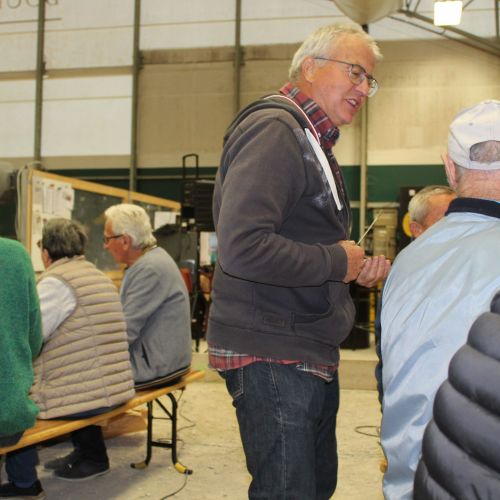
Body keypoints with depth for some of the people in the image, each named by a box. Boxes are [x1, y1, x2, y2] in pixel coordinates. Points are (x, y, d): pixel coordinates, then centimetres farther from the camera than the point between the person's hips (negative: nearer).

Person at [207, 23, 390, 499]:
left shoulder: (311, 140, 18)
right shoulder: (273, 131, -16)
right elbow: (242, 248, -30)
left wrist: (358, 267, 6)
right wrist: (336, 262, -17)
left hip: (310, 353, 11)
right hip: (271, 356, -10)